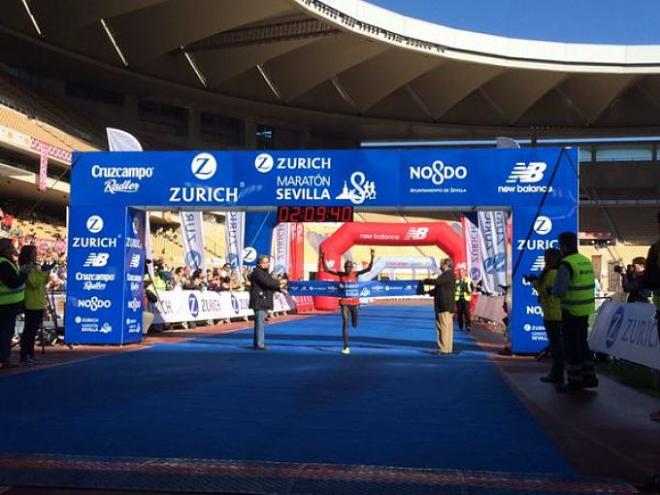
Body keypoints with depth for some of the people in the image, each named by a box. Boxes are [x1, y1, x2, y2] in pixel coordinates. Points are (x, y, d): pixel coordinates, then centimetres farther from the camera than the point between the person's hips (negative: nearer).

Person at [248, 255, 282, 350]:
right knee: (260, 322, -10)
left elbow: (271, 283, 17)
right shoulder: (257, 272, -12)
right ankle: (259, 344, -9)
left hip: (264, 301, 10)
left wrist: (280, 288, -1)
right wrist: (278, 283, -5)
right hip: (259, 301, -10)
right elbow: (267, 282, -22)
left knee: (259, 323, 13)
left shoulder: (264, 272, 20)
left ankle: (256, 343, 19)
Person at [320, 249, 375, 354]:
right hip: (344, 302, -1)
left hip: (354, 302, 1)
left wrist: (372, 257, -31)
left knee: (355, 325, 14)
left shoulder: (355, 274, -7)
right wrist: (323, 259, -21)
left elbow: (369, 269, -18)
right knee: (345, 323, -11)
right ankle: (346, 347, -7)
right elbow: (326, 269, -8)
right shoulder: (341, 274, -5)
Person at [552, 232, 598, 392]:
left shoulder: (566, 264, -17)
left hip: (572, 311, -8)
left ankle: (574, 381, 9)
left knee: (571, 345, 2)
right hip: (586, 309, 8)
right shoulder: (586, 261, 9)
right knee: (582, 342, 19)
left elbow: (560, 291, -22)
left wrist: (551, 291, -1)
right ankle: (589, 377, 23)